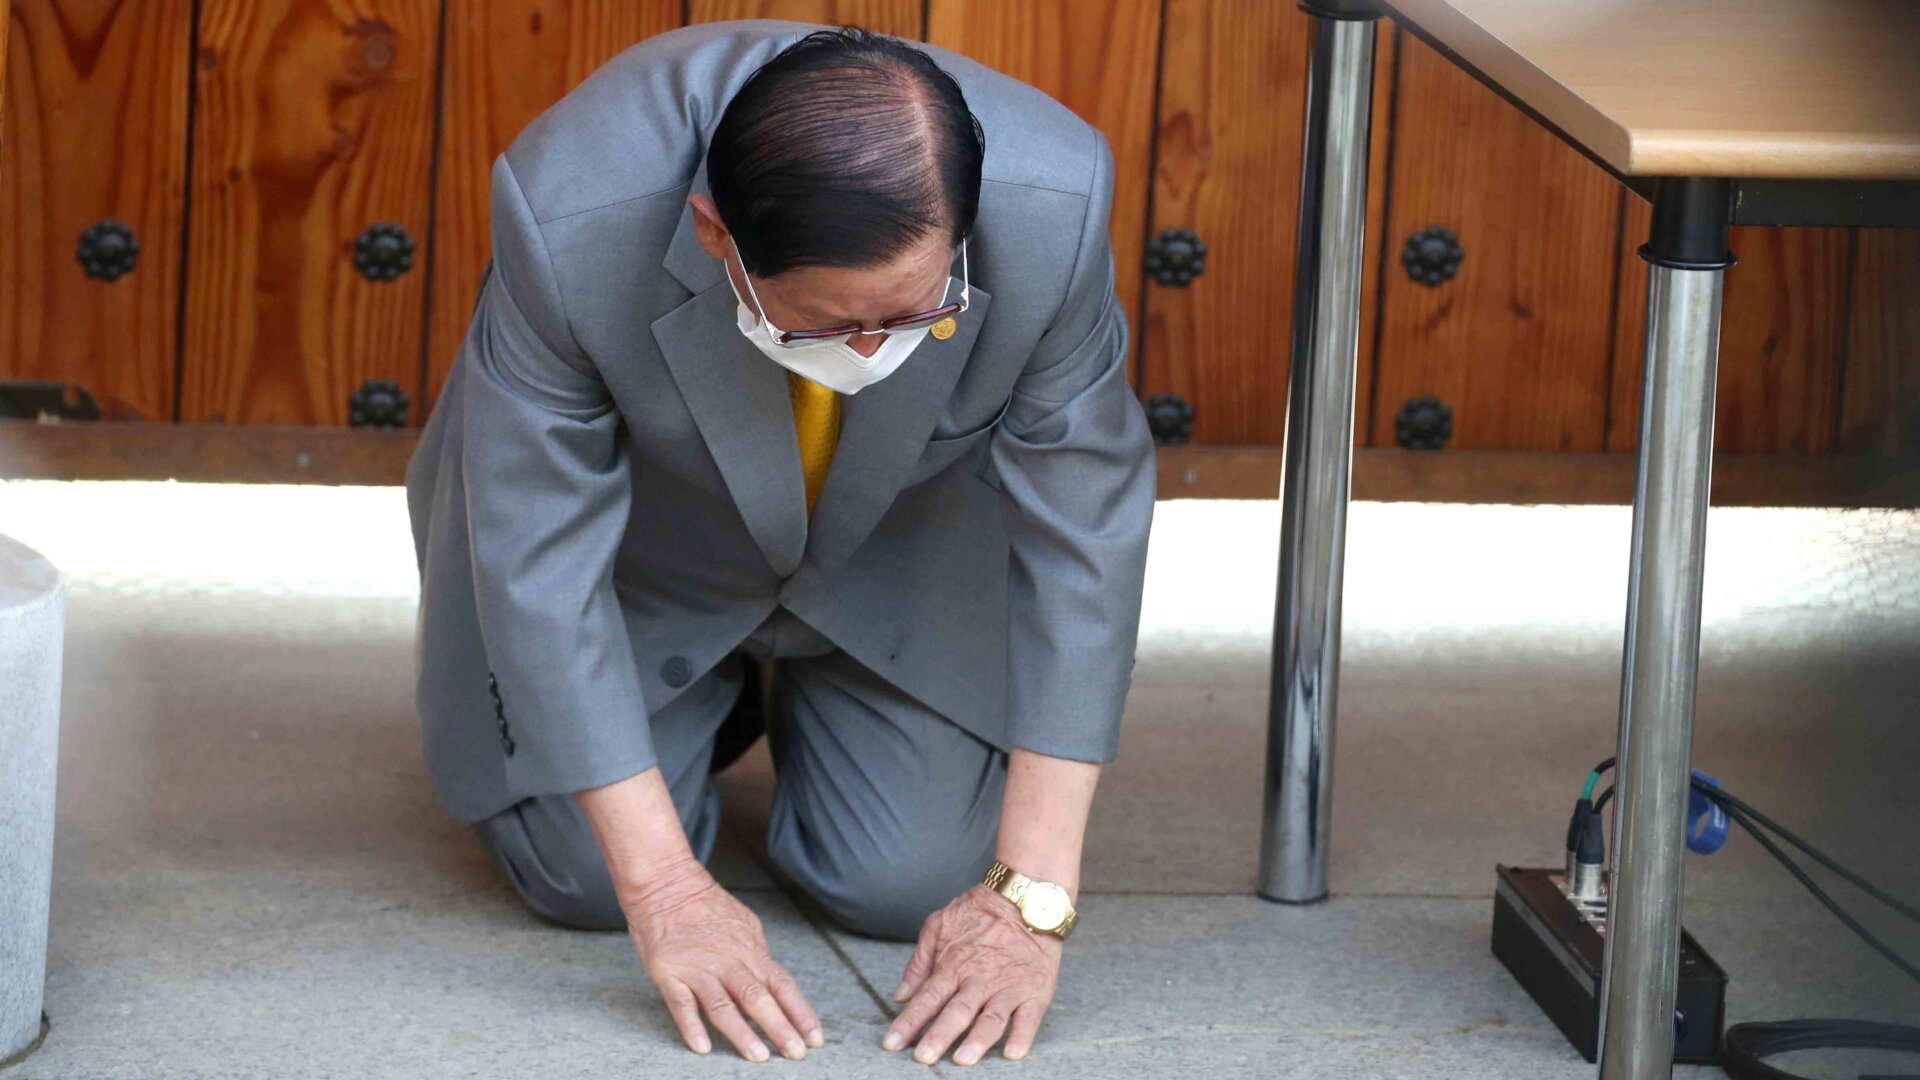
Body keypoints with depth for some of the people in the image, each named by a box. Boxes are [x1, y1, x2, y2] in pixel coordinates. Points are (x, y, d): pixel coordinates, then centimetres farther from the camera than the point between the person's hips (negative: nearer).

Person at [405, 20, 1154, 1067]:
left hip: (897, 551, 1)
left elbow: (1081, 533, -24)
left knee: (907, 885, -8)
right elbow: (540, 550, -30)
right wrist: (664, 892, -30)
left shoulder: (1053, 209, -36)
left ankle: (807, 696, 25)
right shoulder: (565, 216, -40)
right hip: (646, 549, -1)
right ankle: (711, 702, 25)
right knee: (583, 877, -7)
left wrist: (1032, 896, -26)